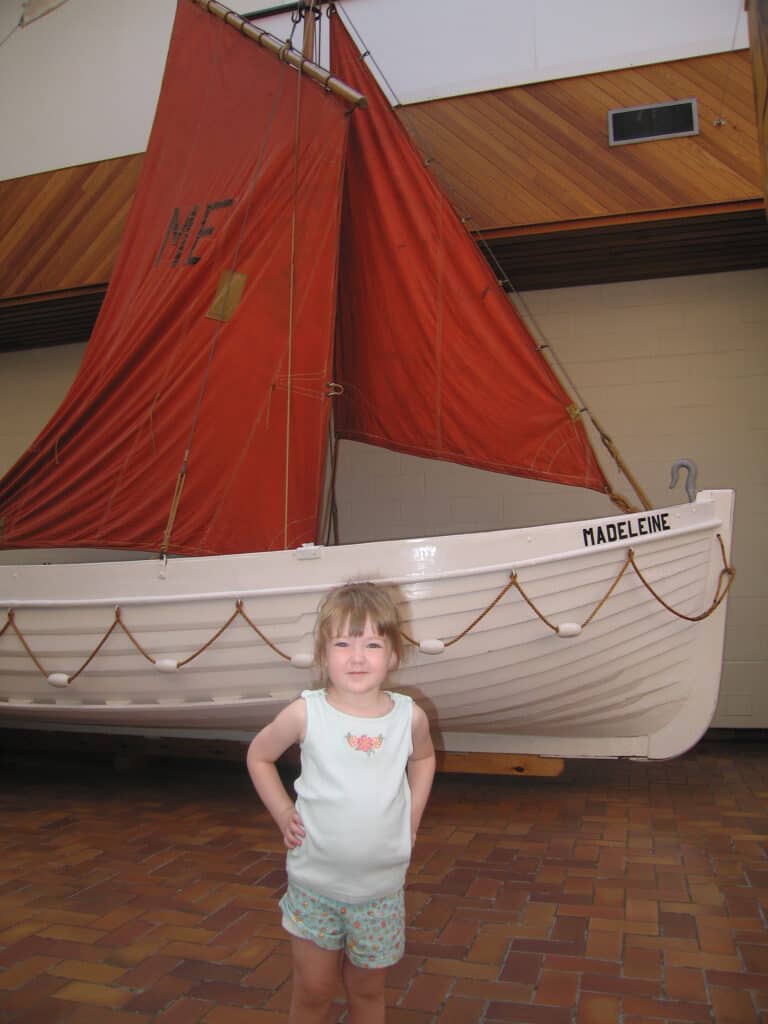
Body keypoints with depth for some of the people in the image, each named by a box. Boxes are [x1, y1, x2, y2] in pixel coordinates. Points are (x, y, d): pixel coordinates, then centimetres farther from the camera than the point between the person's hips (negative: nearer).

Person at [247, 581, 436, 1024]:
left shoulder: (410, 716, -11)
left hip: (381, 887, 2)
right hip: (315, 883, -1)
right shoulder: (305, 713, -17)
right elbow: (259, 756, 1)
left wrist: (412, 817, 4)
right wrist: (283, 814, -6)